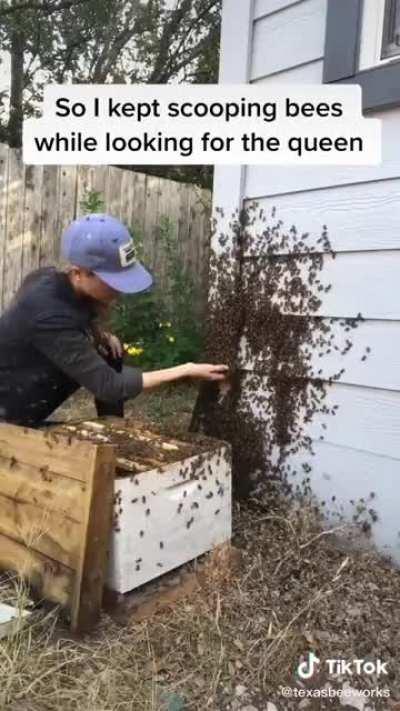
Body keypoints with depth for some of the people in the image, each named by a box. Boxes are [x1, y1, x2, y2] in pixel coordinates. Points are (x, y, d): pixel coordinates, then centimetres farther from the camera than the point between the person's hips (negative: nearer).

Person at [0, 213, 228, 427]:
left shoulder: (51, 279, -8)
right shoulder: (50, 316, -32)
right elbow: (109, 386, -28)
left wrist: (100, 335, -8)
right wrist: (186, 370, -27)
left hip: (27, 397, 8)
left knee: (109, 350, -1)